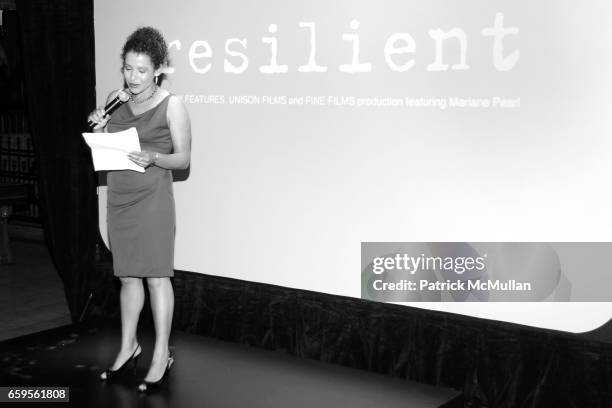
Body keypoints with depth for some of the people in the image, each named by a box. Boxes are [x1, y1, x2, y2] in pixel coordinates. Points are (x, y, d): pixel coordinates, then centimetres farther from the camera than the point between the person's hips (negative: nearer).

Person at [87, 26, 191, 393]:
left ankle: (162, 356, 9)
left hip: (153, 197, -5)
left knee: (156, 276, -1)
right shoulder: (116, 100, 7)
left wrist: (154, 158, -24)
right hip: (119, 197, 5)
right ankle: (128, 347, 27)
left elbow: (184, 158, -6)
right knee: (128, 276, 12)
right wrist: (98, 128, -5)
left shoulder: (171, 105, -7)